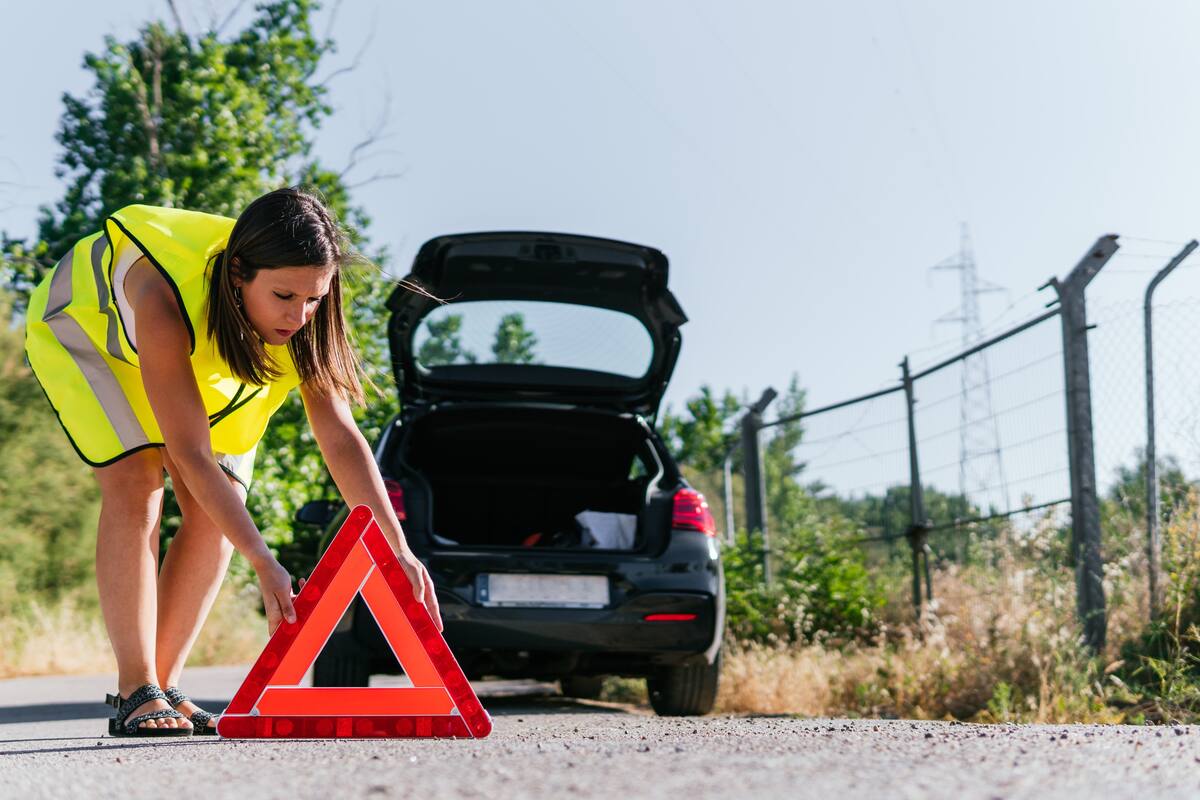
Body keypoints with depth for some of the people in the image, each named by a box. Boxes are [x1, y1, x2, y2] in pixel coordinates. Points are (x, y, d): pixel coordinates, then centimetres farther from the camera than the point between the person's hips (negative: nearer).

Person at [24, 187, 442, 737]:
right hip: (84, 322, -5)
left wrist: (396, 549, -36)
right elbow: (190, 456, -45)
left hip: (205, 359, 5)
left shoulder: (301, 318, -30)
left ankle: (164, 684, 2)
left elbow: (340, 435, -28)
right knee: (135, 481, -23)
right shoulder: (165, 298, -45)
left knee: (219, 512, -9)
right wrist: (264, 565, -51)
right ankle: (134, 693, -18)